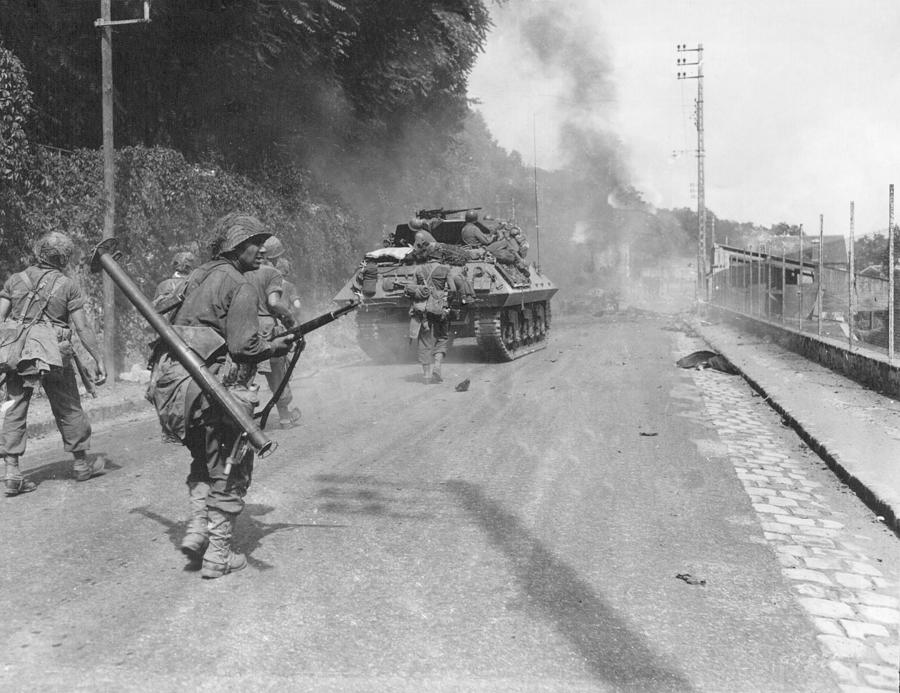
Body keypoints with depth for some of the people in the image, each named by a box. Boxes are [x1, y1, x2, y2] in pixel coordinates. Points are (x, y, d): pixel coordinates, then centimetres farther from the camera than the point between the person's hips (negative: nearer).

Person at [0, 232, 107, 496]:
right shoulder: (68, 286, -1)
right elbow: (82, 329, -4)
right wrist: (99, 361, 0)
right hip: (52, 354, -2)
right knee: (68, 408, 12)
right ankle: (81, 463, 26)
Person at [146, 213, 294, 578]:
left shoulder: (198, 277, 15)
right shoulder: (239, 286, -9)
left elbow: (179, 327, 18)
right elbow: (243, 346, -17)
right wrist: (277, 345, 1)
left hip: (174, 380, 8)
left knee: (204, 460, 25)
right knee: (229, 472, 6)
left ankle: (198, 528, 15)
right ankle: (218, 555, 11)